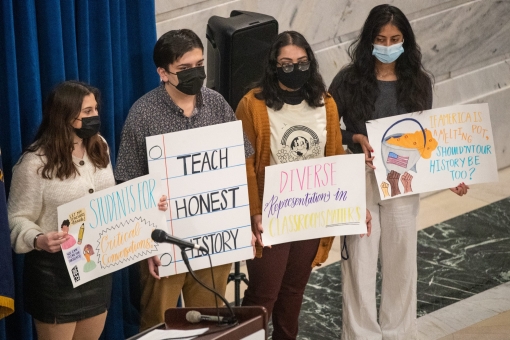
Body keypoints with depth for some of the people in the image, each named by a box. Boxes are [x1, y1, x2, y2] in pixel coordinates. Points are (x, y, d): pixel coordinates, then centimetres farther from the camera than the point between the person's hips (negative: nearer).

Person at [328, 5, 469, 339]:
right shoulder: (349, 79, -6)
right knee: (360, 262, 1)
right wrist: (356, 139, -19)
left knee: (401, 261, 10)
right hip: (360, 180, -2)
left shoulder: (419, 81, 1)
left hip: (404, 182, 2)